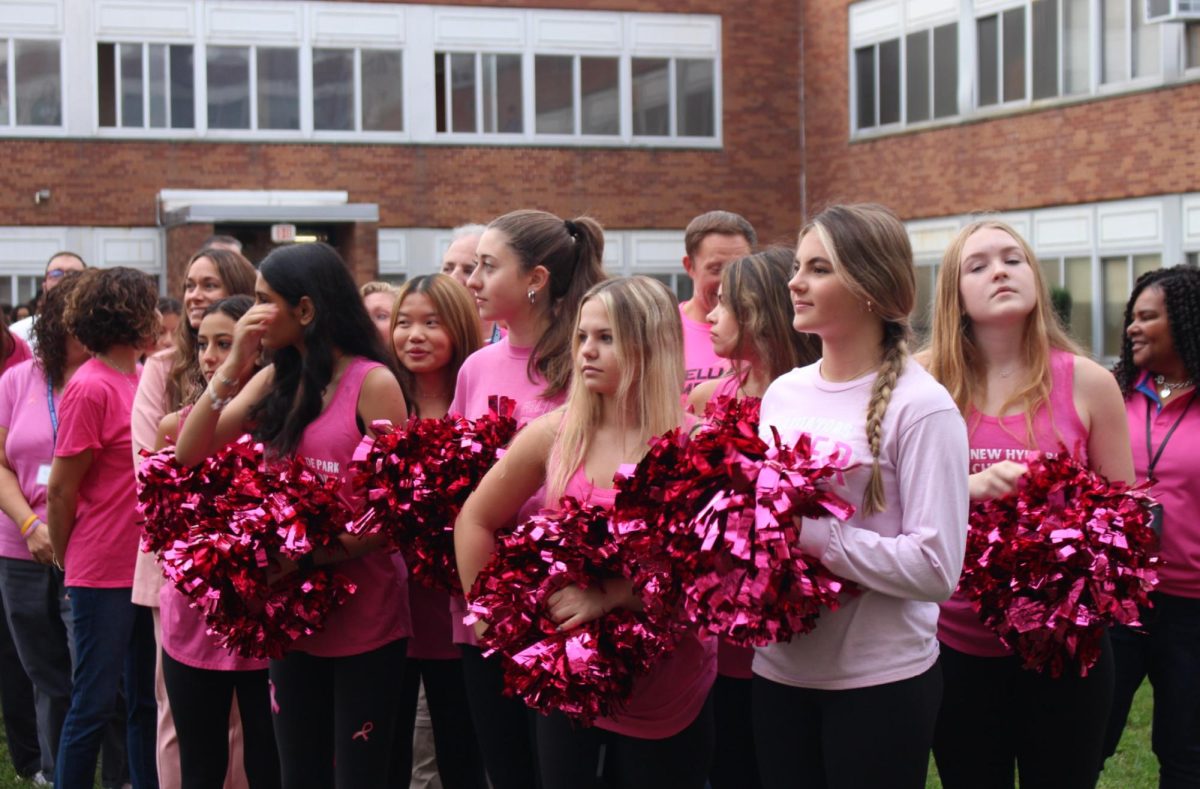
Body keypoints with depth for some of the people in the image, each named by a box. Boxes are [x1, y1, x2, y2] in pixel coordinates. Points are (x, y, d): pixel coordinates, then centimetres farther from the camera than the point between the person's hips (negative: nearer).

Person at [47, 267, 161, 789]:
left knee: (146, 700, 14)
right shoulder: (91, 388, -15)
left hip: (148, 565, 7)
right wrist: (69, 567, 1)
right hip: (104, 574, -7)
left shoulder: (144, 380, 6)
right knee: (93, 703, 2)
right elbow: (61, 491, -11)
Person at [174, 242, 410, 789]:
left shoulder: (372, 382, -11)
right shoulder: (273, 381, 8)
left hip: (363, 619, -6)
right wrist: (234, 364, -7)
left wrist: (307, 558, -19)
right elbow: (189, 455, 0)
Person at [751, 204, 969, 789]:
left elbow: (935, 568, -18)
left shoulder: (920, 407, -12)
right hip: (778, 670, 6)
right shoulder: (781, 394, 7)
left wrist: (812, 535, -23)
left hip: (880, 680, -5)